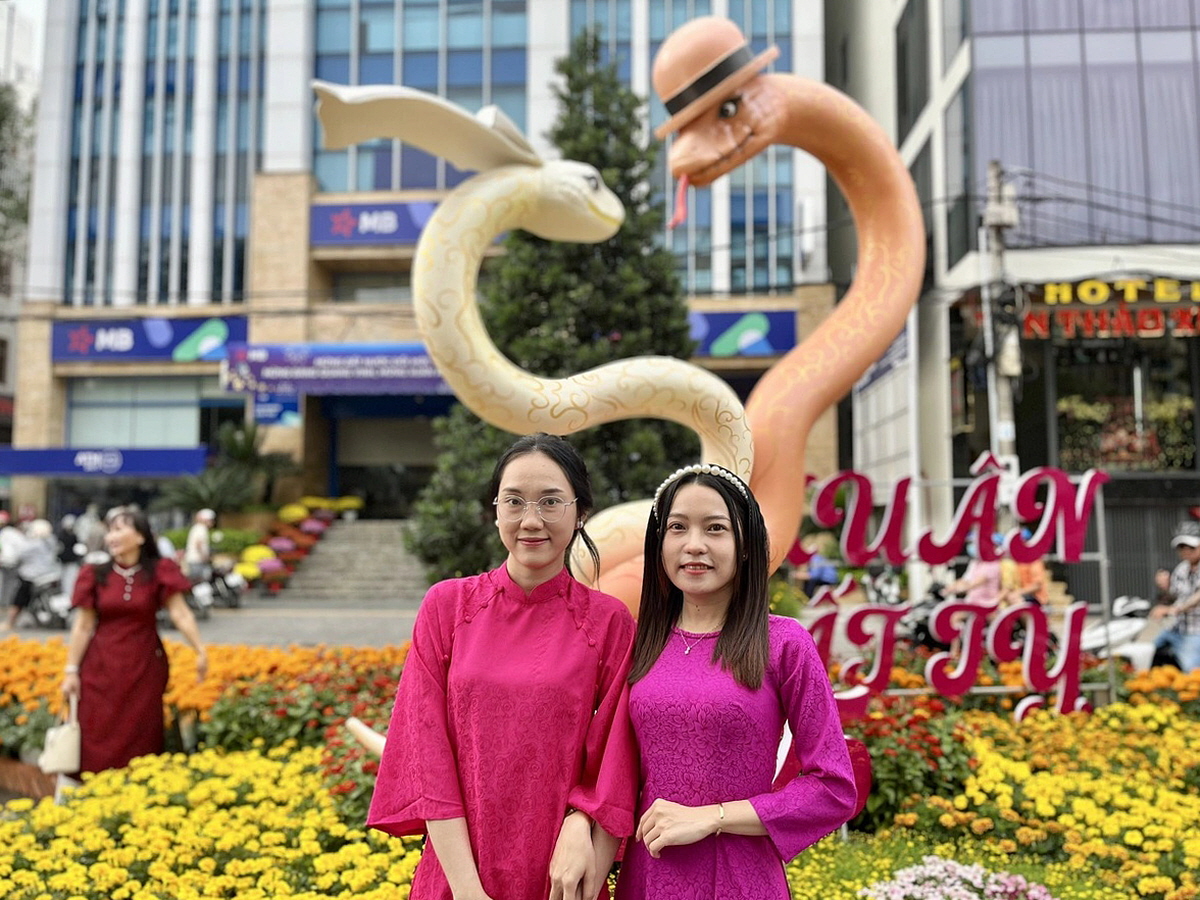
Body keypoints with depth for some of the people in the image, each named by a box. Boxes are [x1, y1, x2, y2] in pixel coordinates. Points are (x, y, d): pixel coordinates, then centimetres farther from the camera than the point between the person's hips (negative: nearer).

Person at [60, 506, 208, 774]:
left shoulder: (159, 572, -4)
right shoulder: (95, 574, -1)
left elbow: (180, 613, -12)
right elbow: (83, 626, 2)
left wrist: (200, 651, -22)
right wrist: (71, 670, 1)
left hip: (145, 666, -1)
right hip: (102, 667, 1)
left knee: (141, 740, 6)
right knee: (100, 741, 3)